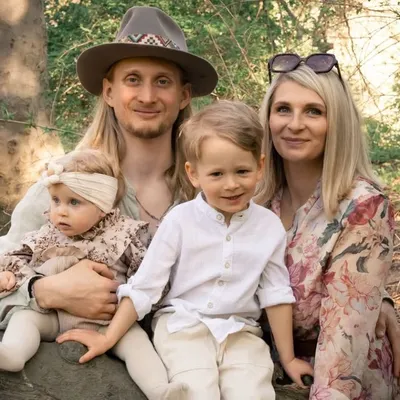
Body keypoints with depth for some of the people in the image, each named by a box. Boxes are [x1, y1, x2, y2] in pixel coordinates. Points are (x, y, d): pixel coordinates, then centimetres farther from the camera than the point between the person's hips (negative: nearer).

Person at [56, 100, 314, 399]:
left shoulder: (270, 227, -1)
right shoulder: (180, 220, -7)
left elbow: (276, 295, 7)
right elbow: (144, 285, -2)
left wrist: (288, 359, 10)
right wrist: (108, 338, -3)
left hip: (240, 333, 2)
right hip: (184, 325, -1)